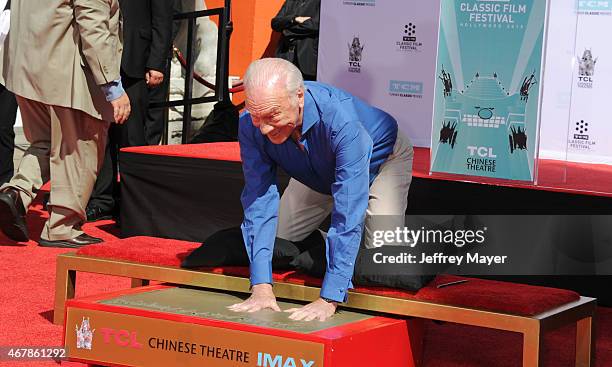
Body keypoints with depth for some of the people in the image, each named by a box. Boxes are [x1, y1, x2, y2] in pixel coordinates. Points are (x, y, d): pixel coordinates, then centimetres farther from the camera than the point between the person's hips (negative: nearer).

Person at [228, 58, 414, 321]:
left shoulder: (342, 121, -46)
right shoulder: (251, 126, -31)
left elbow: (348, 214, -46)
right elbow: (259, 203, -28)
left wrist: (329, 300, -49)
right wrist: (261, 287, -37)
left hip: (383, 160, -4)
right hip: (318, 176, 5)